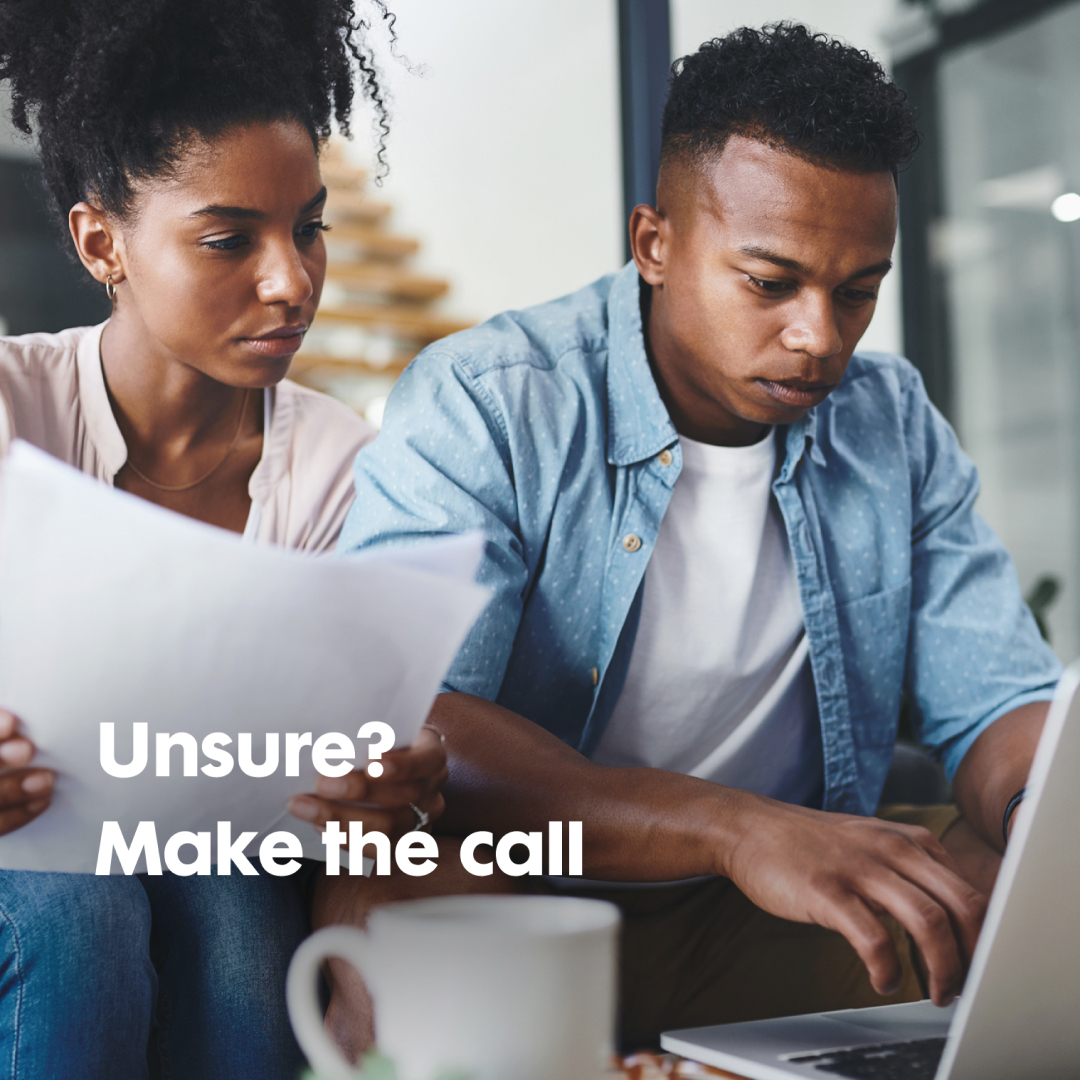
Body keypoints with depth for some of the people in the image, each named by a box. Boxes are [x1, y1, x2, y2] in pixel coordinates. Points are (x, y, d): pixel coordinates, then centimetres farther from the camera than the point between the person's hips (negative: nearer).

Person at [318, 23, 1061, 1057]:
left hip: (787, 930, 5)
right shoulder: (481, 405, -12)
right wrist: (735, 828, -37)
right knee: (381, 908, -36)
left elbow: (1000, 701, 5)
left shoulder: (895, 425, 6)